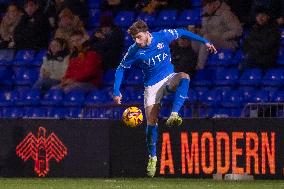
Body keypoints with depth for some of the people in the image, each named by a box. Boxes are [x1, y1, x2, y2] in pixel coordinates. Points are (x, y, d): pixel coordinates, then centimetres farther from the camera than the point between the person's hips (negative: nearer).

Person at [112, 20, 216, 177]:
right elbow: (121, 69, -2)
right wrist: (116, 91, -12)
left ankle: (174, 115, -45)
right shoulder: (134, 51, -13)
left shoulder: (163, 36, -13)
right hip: (152, 86, 0)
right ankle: (152, 157, 14)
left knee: (184, 77, -34)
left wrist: (204, 41, 7)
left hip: (169, 78, 0)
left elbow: (182, 33, 4)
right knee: (151, 123, -6)